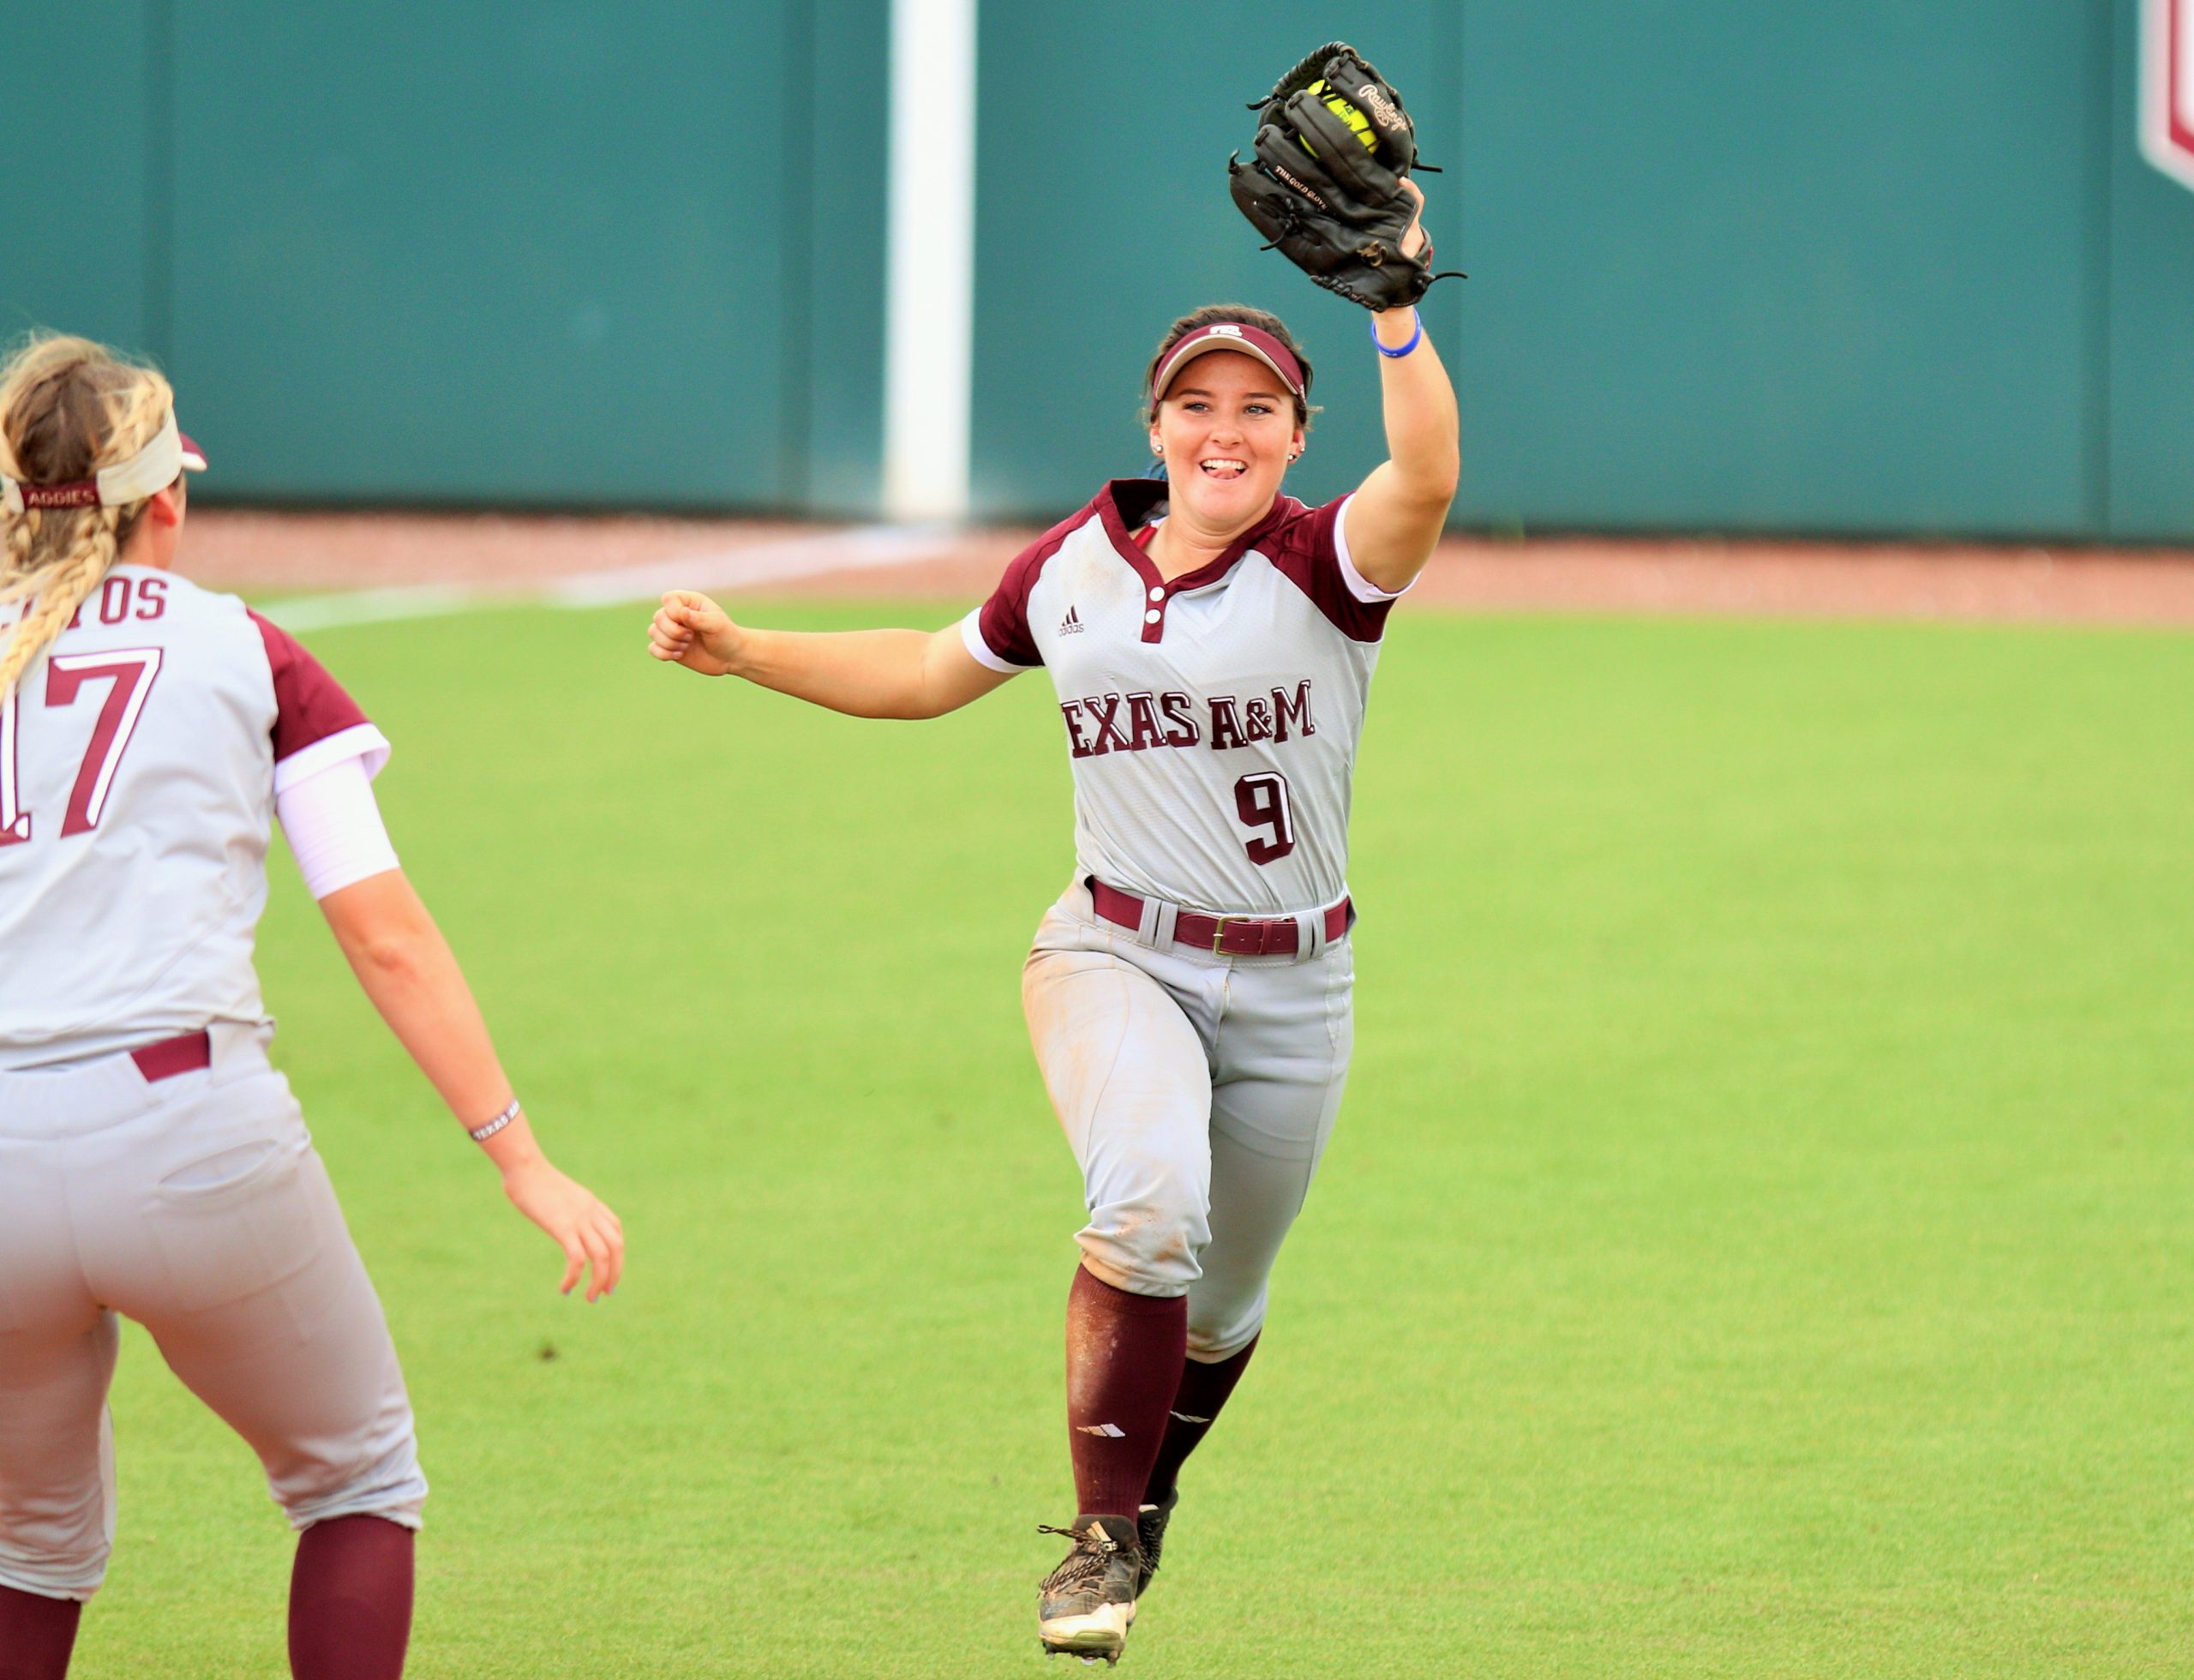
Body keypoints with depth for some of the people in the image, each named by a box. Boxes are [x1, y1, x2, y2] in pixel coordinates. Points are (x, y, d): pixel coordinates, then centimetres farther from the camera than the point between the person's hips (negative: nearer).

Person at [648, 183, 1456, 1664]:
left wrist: (1395, 312, -46)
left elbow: (1429, 478, -33)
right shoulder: (1077, 566, 2)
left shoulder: (1326, 566, -10)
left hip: (1291, 988, 0)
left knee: (1219, 1307, 13)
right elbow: (930, 672, 19)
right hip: (1116, 959, 0)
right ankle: (1108, 1538, -18)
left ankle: (1144, 1489, 46)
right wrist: (741, 653, 11)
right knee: (1150, 1202, -29)